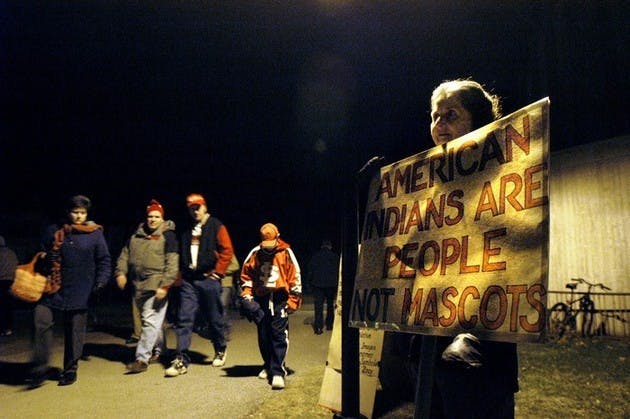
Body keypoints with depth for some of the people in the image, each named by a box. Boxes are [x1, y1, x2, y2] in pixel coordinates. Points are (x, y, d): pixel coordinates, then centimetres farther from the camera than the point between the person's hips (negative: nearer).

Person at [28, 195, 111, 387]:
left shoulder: (95, 234, 2)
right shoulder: (54, 231, 6)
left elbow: (104, 261, 3)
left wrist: (100, 283, -6)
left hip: (79, 291, -1)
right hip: (53, 288, 2)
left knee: (75, 330, 5)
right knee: (41, 319, -12)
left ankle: (70, 370, 21)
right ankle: (39, 370, 2)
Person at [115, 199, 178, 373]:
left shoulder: (168, 235, -5)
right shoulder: (136, 236, 14)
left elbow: (172, 262, -12)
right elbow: (125, 255, 20)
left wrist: (165, 285, -18)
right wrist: (121, 272, 4)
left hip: (156, 286, -6)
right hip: (138, 286, 6)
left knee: (150, 322, -9)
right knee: (152, 322, 17)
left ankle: (142, 359, -5)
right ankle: (158, 350, 33)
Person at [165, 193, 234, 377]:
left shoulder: (216, 227, -1)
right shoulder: (186, 229, 12)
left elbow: (227, 250, -6)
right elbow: (181, 253, 19)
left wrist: (218, 271, -8)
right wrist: (182, 272, 8)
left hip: (208, 279, -3)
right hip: (188, 280, 4)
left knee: (214, 318, 8)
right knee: (184, 319, -4)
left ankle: (220, 351, 31)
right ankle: (181, 360, -1)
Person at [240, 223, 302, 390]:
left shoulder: (286, 253, -3)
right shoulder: (255, 253, 4)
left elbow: (295, 277, 0)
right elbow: (246, 275, 13)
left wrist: (293, 301, -3)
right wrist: (247, 297, 6)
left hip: (279, 299, -3)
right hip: (261, 300, 4)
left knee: (279, 335, -10)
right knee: (263, 336, 13)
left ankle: (277, 372, -7)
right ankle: (268, 366, 31)